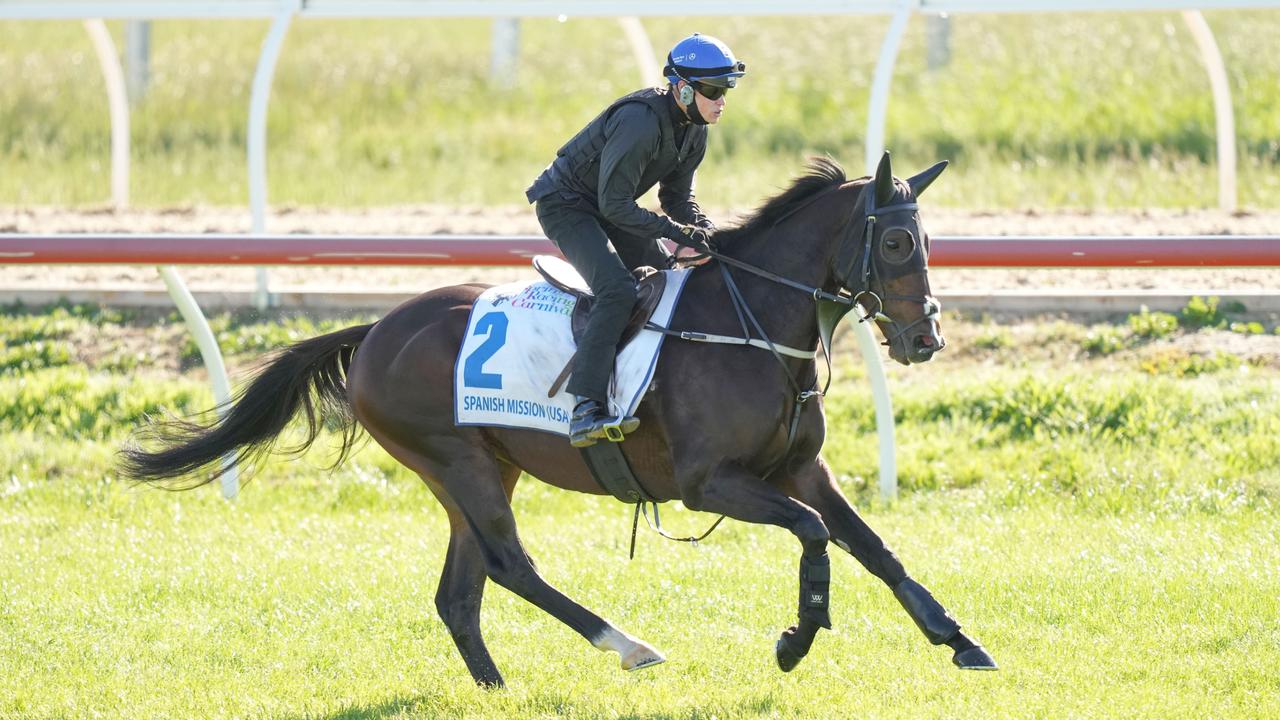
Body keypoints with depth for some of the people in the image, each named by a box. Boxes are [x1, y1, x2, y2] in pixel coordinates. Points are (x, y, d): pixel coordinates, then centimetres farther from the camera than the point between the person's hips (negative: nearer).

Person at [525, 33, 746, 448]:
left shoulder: (693, 129, -1)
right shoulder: (641, 121, -30)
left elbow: (677, 197, 7)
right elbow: (615, 205, -29)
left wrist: (705, 233, -13)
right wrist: (680, 233, -30)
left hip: (607, 208, 10)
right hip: (565, 205, -10)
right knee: (618, 291, -27)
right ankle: (586, 410, -35)